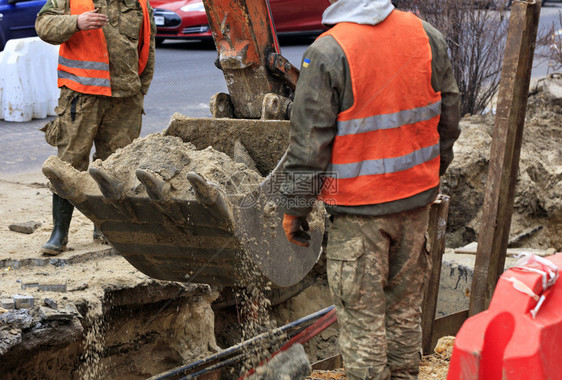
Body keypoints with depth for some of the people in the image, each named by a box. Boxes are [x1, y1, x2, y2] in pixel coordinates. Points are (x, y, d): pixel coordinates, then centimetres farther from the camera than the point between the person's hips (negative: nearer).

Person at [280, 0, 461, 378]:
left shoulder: (326, 53, -17)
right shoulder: (428, 37, -1)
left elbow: (309, 144, -14)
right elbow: (448, 119, 8)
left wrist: (295, 208, -3)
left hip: (359, 210, -5)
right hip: (417, 199, 5)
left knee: (361, 313, 7)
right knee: (406, 305, 20)